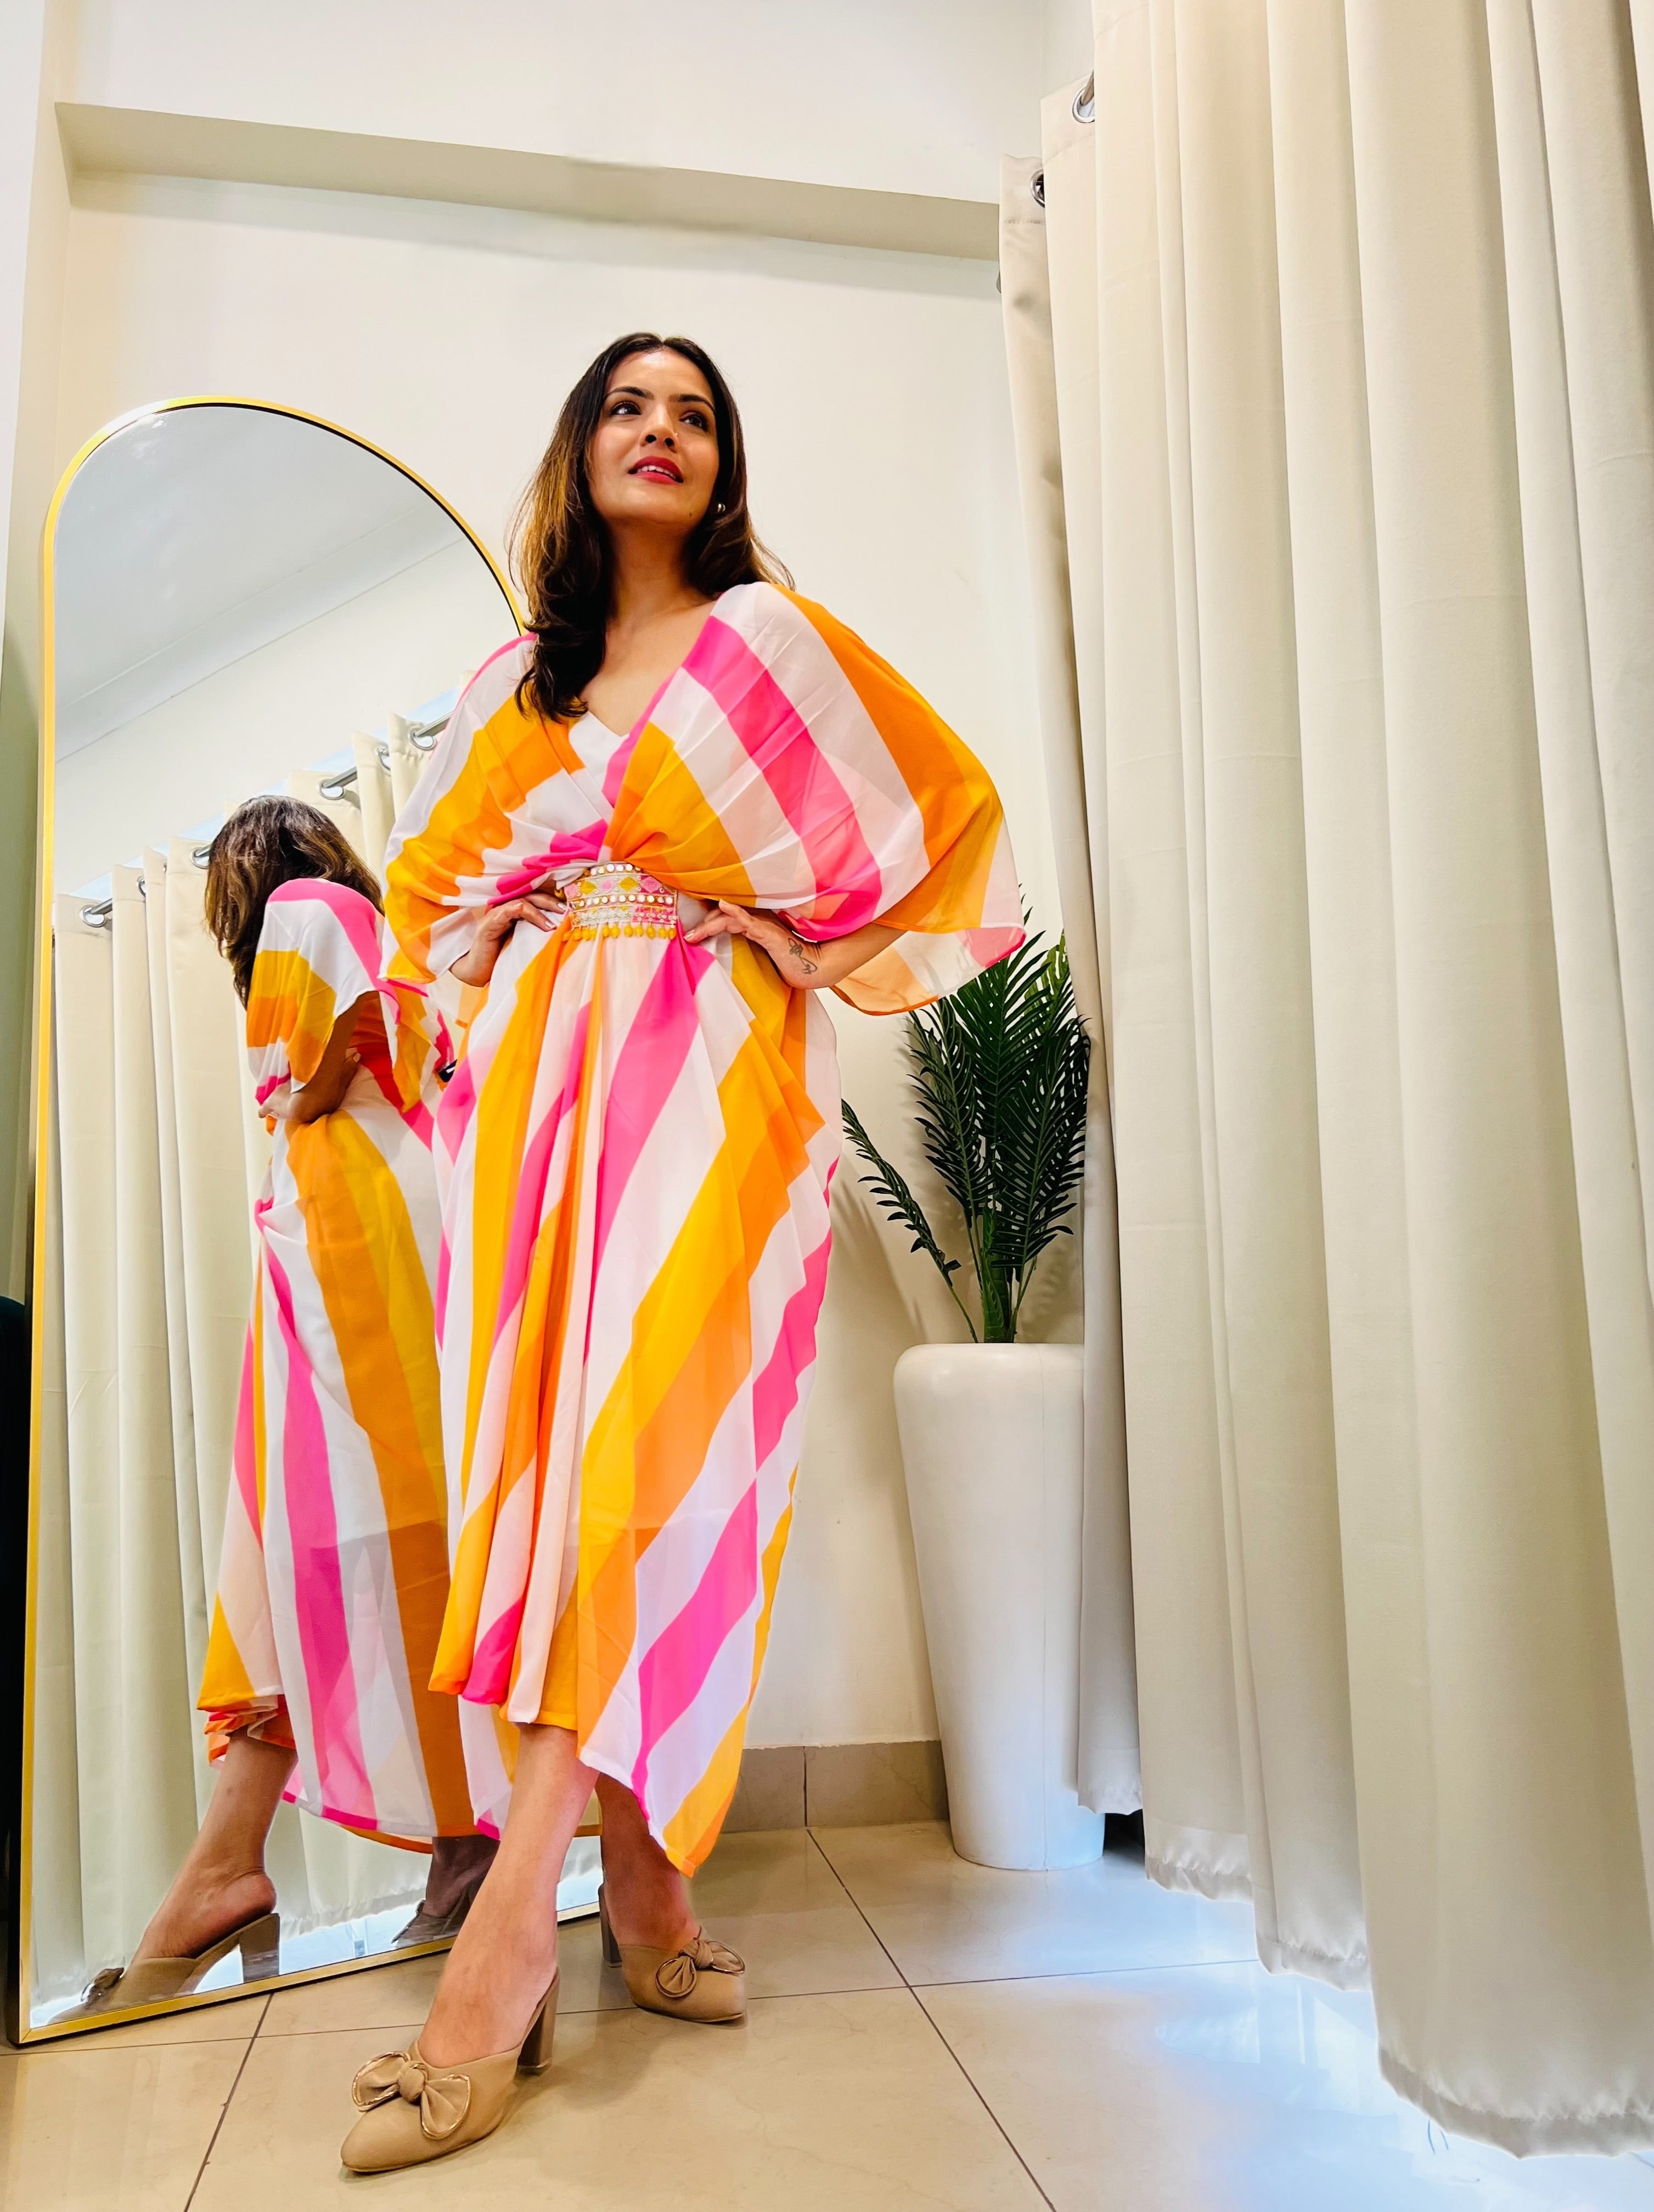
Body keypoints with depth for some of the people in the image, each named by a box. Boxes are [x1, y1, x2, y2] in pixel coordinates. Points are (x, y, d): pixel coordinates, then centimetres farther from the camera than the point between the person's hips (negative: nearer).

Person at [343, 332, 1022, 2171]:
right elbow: (435, 871, 29)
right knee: (558, 1444, -5)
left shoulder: (773, 635, 13)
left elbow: (943, 808, 13)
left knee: (651, 1440, -17)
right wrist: (524, 952, 10)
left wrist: (804, 929, 4)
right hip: (541, 1078, 4)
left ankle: (516, 1926, -16)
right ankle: (639, 1887, 4)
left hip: (711, 1069, -3)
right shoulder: (516, 677, 23)